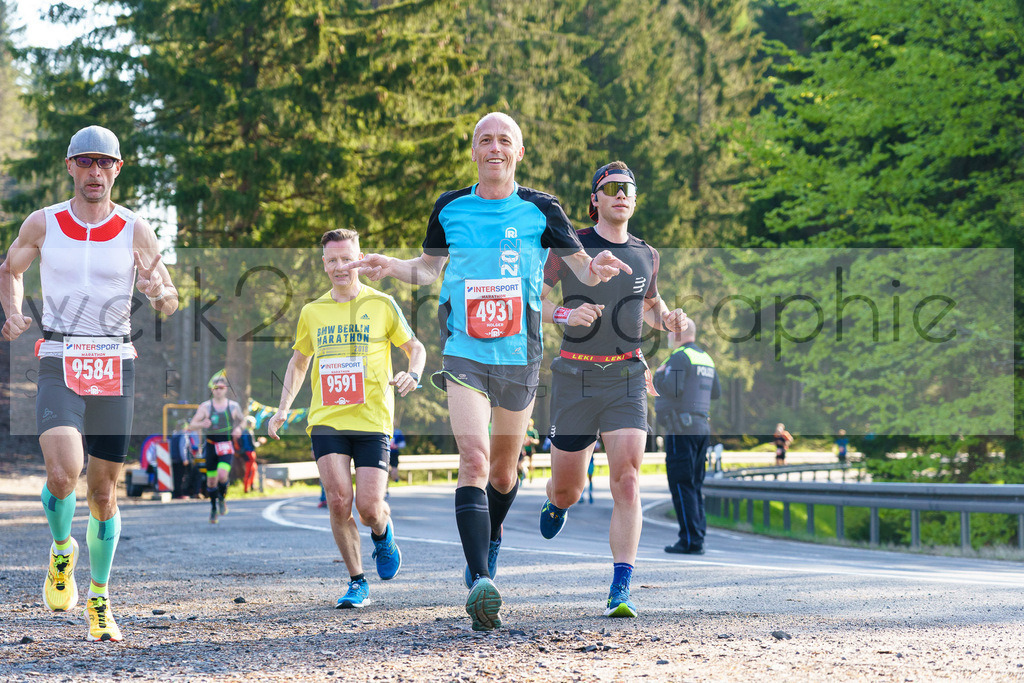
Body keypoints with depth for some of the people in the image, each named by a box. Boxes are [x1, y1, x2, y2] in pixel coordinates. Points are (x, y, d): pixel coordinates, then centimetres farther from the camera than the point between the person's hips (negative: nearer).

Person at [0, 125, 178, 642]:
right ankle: (62, 551, 9)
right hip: (59, 364, -1)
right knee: (63, 473, -23)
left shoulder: (135, 230, 1)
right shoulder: (43, 224, 1)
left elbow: (170, 304, 6)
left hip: (115, 366, 1)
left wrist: (158, 292, -18)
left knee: (104, 491, 5)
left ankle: (99, 601, 23)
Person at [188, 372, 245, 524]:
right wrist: (202, 424, -27)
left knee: (222, 475, -20)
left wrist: (239, 428, -2)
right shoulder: (205, 406, -2)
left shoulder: (233, 406, 2)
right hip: (211, 446, 1)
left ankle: (222, 498, 9)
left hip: (227, 447, -1)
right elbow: (192, 425, -6)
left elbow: (242, 419, 20)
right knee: (211, 480, 5)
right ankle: (214, 507, 26)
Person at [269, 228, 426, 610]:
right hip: (325, 420, 2)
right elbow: (298, 361, 24)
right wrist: (284, 407, 12)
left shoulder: (381, 305, 4)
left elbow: (415, 347, 13)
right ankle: (357, 583, 3)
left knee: (369, 507, -10)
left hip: (372, 420, -2)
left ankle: (383, 534, 28)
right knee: (338, 501, -12)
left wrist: (412, 374, -9)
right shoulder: (312, 312, 11)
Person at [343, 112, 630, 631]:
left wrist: (598, 269, -18)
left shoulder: (541, 210, 2)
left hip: (519, 355, 1)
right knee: (473, 457, -20)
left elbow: (583, 269, 6)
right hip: (464, 353, -1)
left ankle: (489, 544, 44)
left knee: (503, 471, 14)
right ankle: (480, 581, -28)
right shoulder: (450, 208, 6)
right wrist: (391, 266, 0)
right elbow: (429, 269, 20)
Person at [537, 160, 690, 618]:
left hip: (626, 377, 2)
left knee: (627, 481, -14)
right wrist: (565, 314, -24)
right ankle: (557, 503, 47)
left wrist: (668, 319, 4)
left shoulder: (646, 255, 10)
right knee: (568, 485, 6)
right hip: (575, 375, -2)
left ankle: (620, 591, -14)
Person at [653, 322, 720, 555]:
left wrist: (658, 376, -2)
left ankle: (690, 540, -12)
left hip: (681, 429, -9)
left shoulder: (679, 357, -10)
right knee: (694, 486, 11)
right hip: (702, 426, 9)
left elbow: (673, 389, -20)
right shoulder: (705, 358, 16)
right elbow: (716, 392, 20)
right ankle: (698, 538, 8)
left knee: (681, 485, -7)